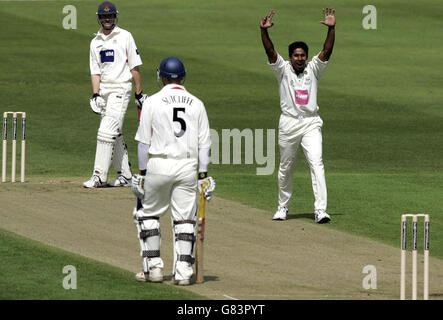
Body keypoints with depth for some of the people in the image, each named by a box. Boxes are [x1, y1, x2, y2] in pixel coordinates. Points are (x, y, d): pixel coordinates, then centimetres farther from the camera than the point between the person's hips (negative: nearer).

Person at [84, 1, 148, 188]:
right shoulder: (96, 42, 13)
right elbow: (95, 72, 9)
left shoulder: (124, 37, 0)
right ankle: (125, 176, 16)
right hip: (103, 91, 6)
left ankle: (99, 176, -16)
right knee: (115, 134, 9)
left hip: (120, 89, -6)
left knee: (107, 132, -14)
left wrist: (139, 93, -3)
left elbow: (134, 67, -1)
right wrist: (95, 95, -5)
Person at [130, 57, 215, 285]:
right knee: (184, 219, 6)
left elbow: (144, 142, -2)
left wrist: (142, 172, 3)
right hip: (188, 166, 2)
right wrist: (203, 176, 6)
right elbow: (204, 143, 4)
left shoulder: (152, 102, -2)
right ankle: (183, 271, 0)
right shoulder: (196, 104, 6)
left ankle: (153, 266, 10)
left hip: (159, 164, -2)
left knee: (147, 213, 14)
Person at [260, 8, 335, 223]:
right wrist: (264, 31, -24)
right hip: (288, 123, 0)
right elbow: (270, 51, -9)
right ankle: (283, 207, 26)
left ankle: (320, 210, -21)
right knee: (286, 168, 10)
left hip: (311, 124, 0)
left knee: (316, 163, -14)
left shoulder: (313, 69, 8)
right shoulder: (283, 70, 5)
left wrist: (331, 29, -18)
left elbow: (327, 51, -3)